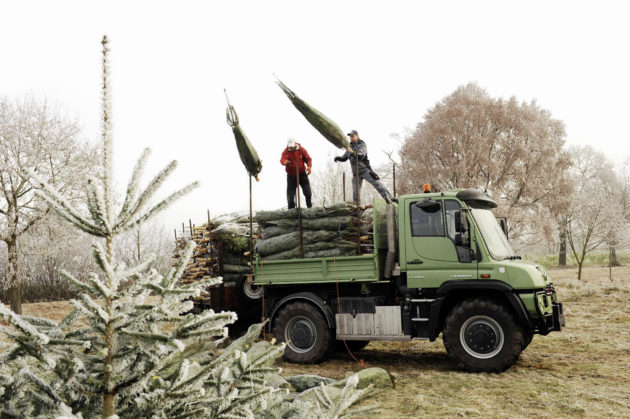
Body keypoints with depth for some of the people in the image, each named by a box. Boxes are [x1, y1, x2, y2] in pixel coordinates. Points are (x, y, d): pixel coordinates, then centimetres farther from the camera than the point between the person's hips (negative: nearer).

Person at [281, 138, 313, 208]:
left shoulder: (301, 149, -3)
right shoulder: (286, 151, -10)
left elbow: (308, 159, 0)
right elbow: (282, 159, -28)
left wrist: (309, 166, -21)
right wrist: (285, 162, -54)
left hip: (302, 174, 1)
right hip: (291, 175, -1)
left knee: (307, 191, -4)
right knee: (290, 192, 0)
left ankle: (309, 205, 16)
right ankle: (291, 209, 13)